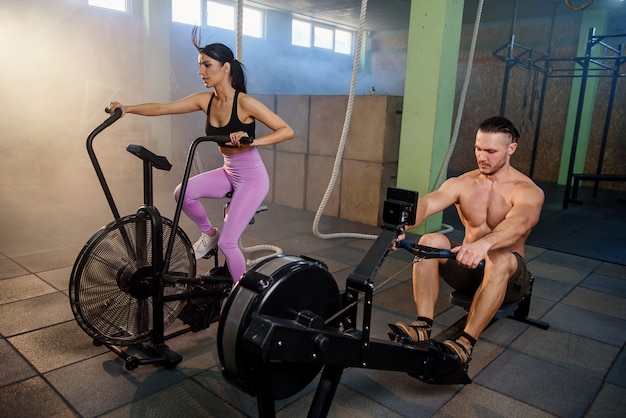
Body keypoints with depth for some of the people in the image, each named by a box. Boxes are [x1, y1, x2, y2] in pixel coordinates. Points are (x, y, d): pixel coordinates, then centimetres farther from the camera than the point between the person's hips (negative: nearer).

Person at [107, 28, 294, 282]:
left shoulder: (244, 102, -19)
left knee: (227, 243, -11)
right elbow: (162, 108, -5)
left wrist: (251, 140, -32)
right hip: (228, 173, 6)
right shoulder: (205, 100, -1)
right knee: (183, 193, -19)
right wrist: (127, 109, -19)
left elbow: (287, 131, -20)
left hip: (252, 178, -6)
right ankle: (208, 233, 10)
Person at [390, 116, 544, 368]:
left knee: (500, 258, -38)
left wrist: (484, 244, -60)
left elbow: (519, 223, -38)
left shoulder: (528, 191, -13)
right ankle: (423, 326, -31)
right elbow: (427, 203, -24)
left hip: (507, 274, -3)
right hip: (466, 267, 3)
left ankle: (466, 343, -39)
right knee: (431, 241, -26)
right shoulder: (461, 183, -4)